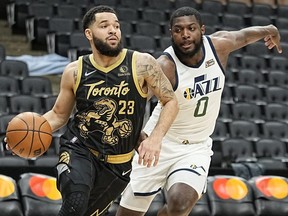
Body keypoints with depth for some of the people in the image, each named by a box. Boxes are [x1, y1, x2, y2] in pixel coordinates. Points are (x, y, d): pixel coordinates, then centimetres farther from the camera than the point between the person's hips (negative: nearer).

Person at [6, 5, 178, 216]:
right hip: (78, 150, -1)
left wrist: (155, 139, -20)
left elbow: (171, 101, -4)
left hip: (117, 163, 1)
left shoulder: (142, 64, -9)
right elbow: (59, 114, 8)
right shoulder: (75, 71, -4)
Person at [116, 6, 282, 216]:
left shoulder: (220, 45, -9)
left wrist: (269, 31, 35)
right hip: (159, 144, -2)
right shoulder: (164, 67, -24)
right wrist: (138, 137, -53)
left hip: (196, 148, 2)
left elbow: (243, 35, 14)